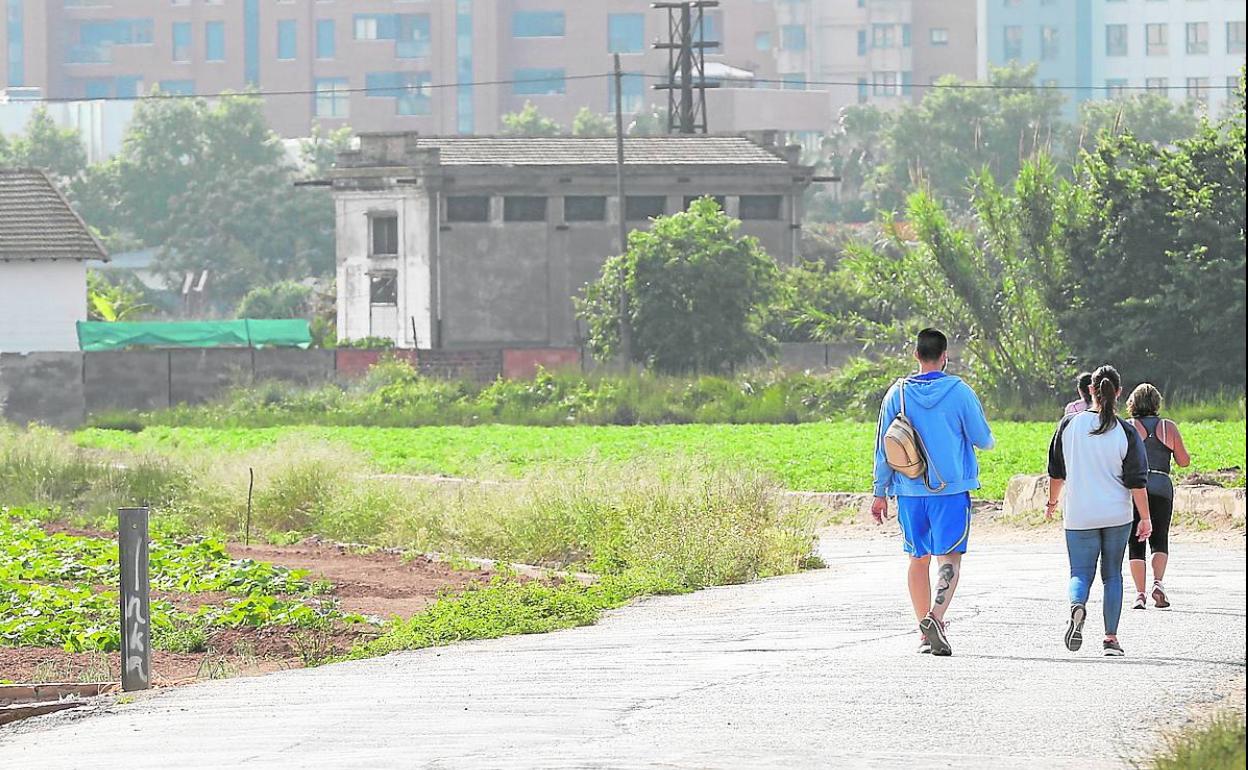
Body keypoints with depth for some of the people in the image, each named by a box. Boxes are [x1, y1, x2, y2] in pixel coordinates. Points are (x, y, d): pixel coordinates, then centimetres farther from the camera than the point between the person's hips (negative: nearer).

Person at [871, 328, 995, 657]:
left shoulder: (897, 393, 2)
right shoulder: (959, 392, -5)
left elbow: (883, 447, 4)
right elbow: (983, 439, 1)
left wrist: (880, 492, 11)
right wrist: (986, 439, 26)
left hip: (909, 492, 3)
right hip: (951, 490, -3)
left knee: (919, 559, 13)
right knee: (949, 558, -5)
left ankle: (925, 634, 15)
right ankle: (935, 617, -29)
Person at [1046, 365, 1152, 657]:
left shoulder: (1070, 424, -3)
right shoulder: (1126, 433, -8)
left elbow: (1057, 471, 7)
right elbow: (1137, 481, -7)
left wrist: (1052, 502, 22)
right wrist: (1145, 518, 2)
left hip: (1079, 517, 0)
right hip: (1117, 515, 0)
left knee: (1081, 573, 5)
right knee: (1112, 574, 12)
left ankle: (1077, 605, -29)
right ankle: (1111, 638, 10)